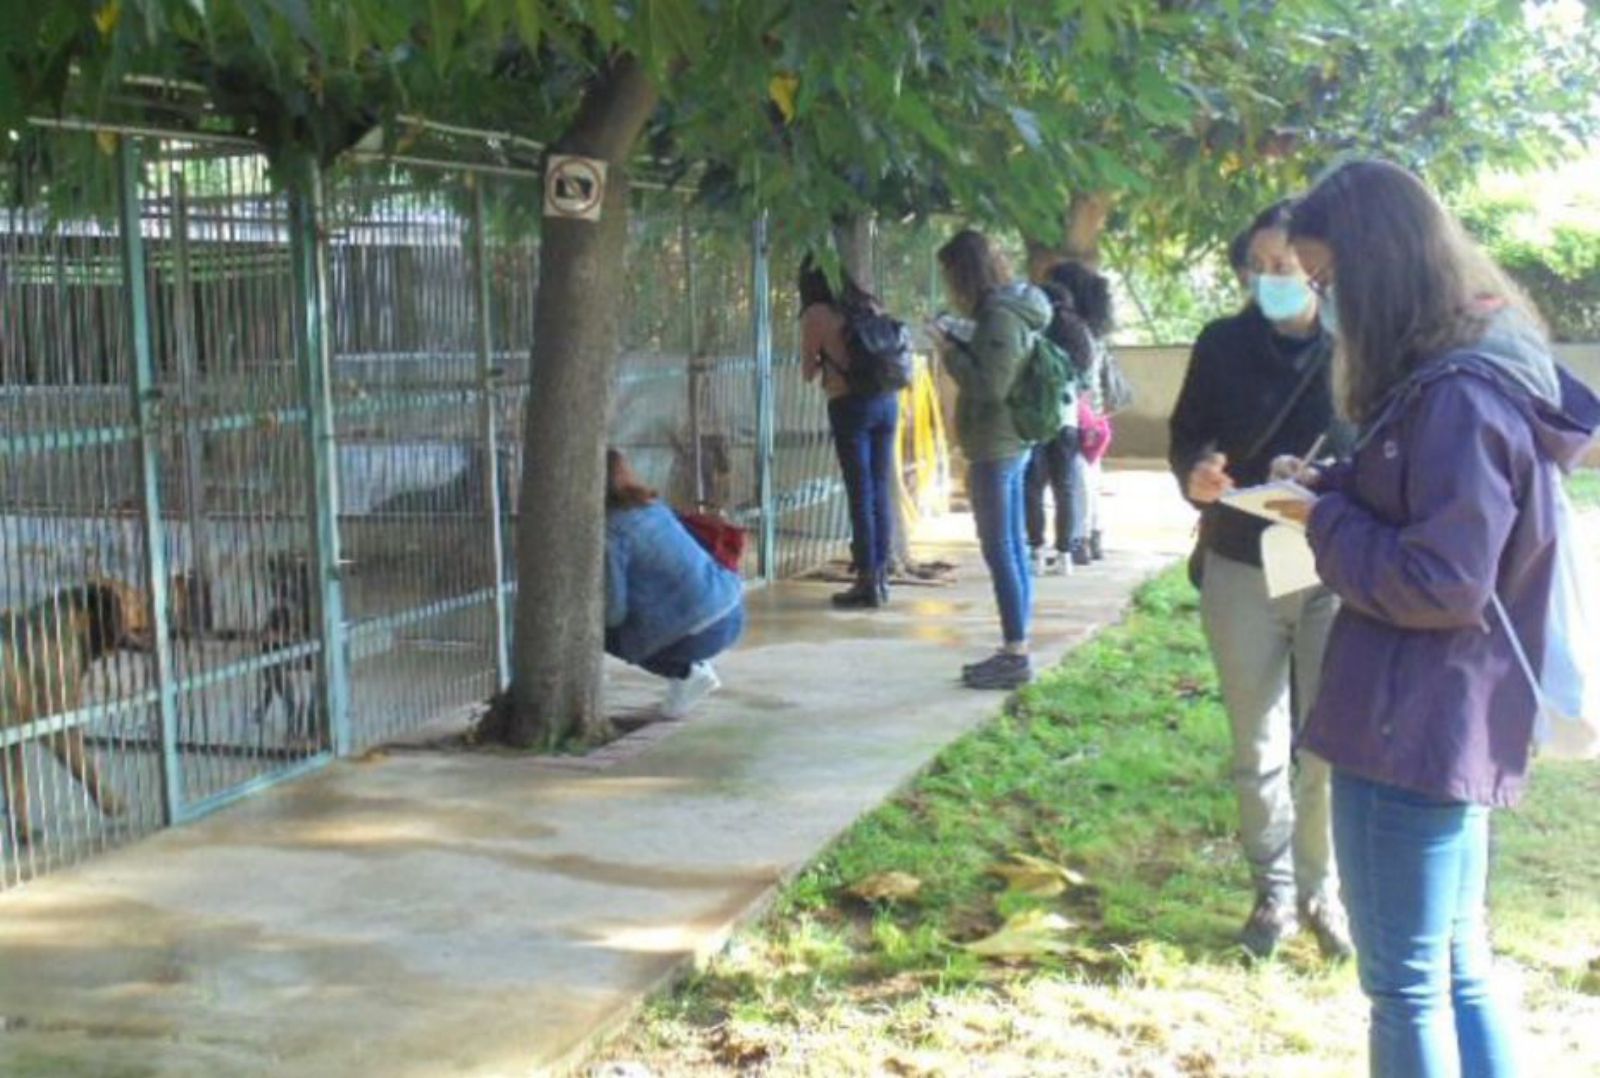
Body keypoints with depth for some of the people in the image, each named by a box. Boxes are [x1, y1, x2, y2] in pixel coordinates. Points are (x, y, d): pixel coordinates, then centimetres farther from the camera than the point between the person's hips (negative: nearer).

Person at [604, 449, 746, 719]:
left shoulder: (611, 530, -11)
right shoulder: (652, 505, 12)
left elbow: (614, 611, -10)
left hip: (700, 632, -8)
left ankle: (686, 674, 4)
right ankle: (697, 667, 16)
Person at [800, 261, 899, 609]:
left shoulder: (816, 315, -2)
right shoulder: (869, 306, 11)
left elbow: (808, 373, 4)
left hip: (849, 406, -5)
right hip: (887, 401, 5)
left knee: (860, 493, -2)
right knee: (881, 490, 10)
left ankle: (867, 583, 1)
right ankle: (880, 575, 17)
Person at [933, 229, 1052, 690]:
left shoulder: (999, 317, -17)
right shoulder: (1009, 310, 13)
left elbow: (990, 387, -21)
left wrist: (951, 354, -12)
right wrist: (960, 346, 5)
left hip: (994, 449, -10)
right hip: (1011, 444, 10)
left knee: (1001, 552, -6)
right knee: (1012, 549, 12)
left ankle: (1015, 655, -2)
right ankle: (1015, 651, 18)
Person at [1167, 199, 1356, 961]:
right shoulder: (1223, 344, 1)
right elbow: (1186, 435, 8)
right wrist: (1196, 475, -14)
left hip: (1337, 574, -2)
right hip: (1241, 570, 2)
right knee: (1257, 749, 11)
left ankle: (1323, 891, 22)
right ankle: (1274, 891, 27)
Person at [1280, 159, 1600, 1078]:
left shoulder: (1459, 392, -20)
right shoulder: (1482, 366, 11)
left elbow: (1443, 584, -24)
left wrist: (1326, 521, -11)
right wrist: (1336, 490, 7)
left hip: (1414, 732, -10)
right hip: (1458, 727, 10)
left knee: (1406, 984, 3)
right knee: (1459, 968, 20)